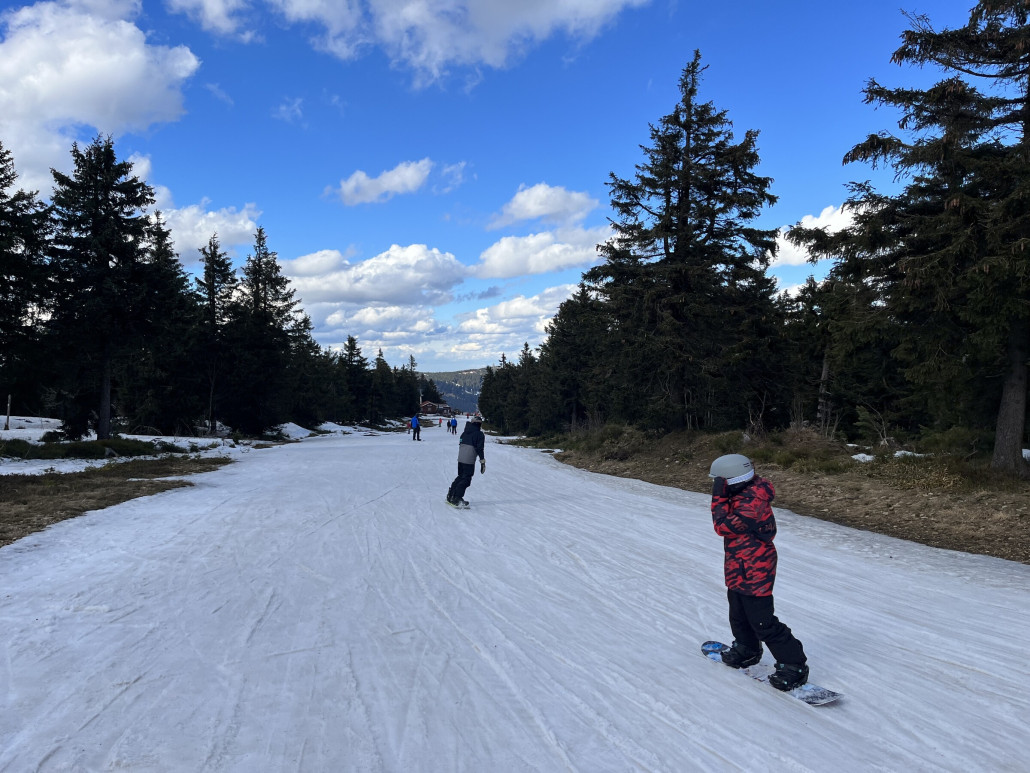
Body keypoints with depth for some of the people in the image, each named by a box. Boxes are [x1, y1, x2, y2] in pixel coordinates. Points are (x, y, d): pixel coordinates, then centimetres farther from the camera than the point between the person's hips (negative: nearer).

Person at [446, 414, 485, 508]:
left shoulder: (464, 433, 13)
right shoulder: (479, 434, -7)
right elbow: (480, 449, -10)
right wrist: (482, 462, -5)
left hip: (460, 458, 7)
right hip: (469, 461, -7)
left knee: (460, 476, 21)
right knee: (466, 479, -2)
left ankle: (450, 496, 23)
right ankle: (457, 499, -9)